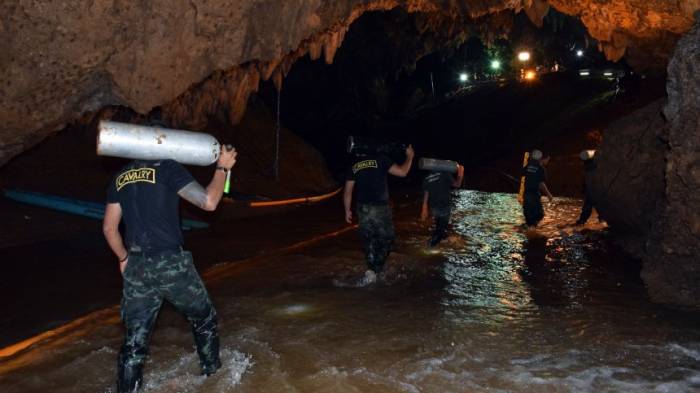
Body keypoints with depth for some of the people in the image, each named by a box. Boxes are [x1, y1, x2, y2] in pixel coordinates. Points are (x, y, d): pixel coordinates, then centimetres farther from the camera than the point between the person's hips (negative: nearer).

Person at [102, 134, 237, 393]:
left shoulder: (121, 178, 11)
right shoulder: (168, 168, -7)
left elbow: (109, 228, 13)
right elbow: (208, 202, -13)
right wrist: (222, 168, -2)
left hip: (136, 268, 5)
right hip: (171, 264, -4)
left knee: (135, 339, 11)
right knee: (204, 319, 20)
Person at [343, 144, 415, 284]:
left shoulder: (354, 165, 6)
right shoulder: (379, 159, -6)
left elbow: (347, 191, 7)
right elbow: (402, 172, -6)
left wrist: (347, 211, 18)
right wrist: (409, 156, 10)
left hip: (363, 210, 4)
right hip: (380, 208, -4)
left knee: (368, 241, 17)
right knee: (386, 240, 8)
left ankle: (372, 270, 19)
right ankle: (374, 270, -6)